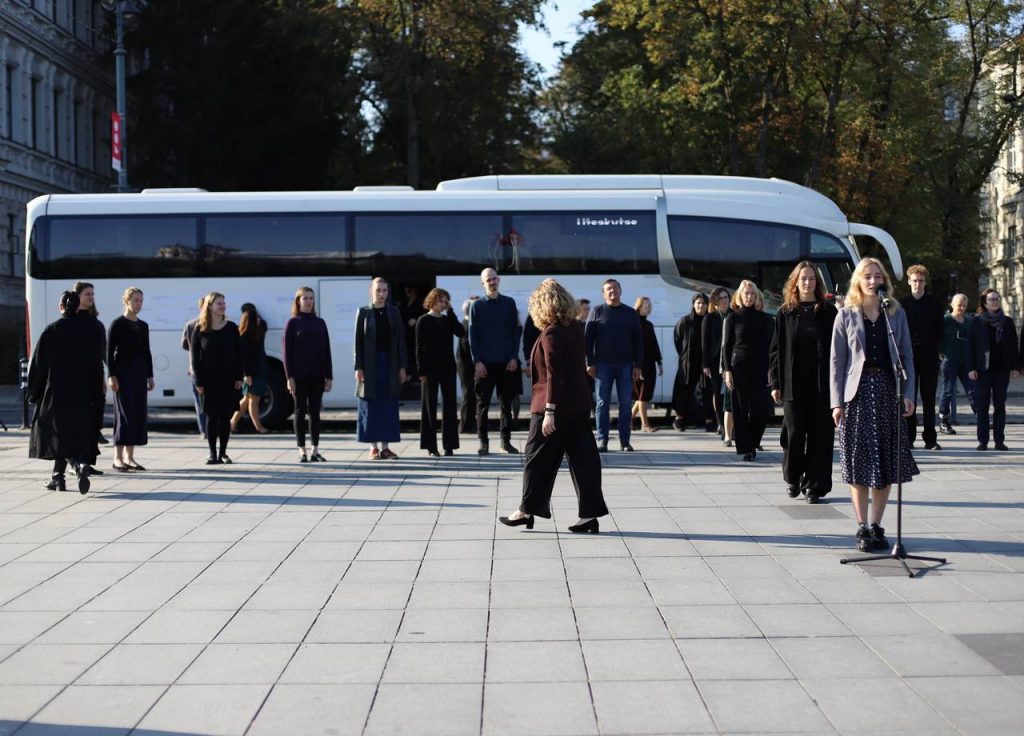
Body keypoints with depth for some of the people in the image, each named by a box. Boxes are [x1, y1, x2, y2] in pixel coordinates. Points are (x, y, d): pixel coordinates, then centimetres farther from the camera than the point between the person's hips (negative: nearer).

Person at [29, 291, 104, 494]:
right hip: (81, 391, 3)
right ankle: (58, 477, 10)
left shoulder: (51, 330, -9)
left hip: (56, 391, -3)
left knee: (61, 433, 2)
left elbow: (38, 363, -6)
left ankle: (80, 465, -19)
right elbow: (97, 364, 0)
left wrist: (34, 392, 3)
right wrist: (96, 395, 6)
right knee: (77, 432, 12)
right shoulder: (89, 329, -2)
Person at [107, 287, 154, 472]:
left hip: (139, 373, 6)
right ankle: (118, 458, -6)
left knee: (139, 414, 4)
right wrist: (111, 375, -14)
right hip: (123, 372, -6)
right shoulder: (117, 324, -4)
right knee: (125, 413, -10)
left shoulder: (143, 326, 13)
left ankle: (129, 457, 11)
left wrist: (150, 376, 13)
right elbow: (109, 351, -7)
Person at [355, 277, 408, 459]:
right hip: (371, 364, -2)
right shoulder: (364, 312, 1)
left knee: (389, 406, 3)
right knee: (371, 406, 0)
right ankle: (374, 447, 7)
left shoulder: (394, 312, 8)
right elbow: (358, 341, -2)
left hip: (390, 363, 2)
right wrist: (358, 367, -8)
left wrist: (402, 367, 2)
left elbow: (400, 340, 7)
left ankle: (384, 446, 9)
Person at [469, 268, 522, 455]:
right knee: (482, 404, 1)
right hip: (485, 363, -1)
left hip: (506, 362, 1)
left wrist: (514, 357, -2)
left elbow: (515, 331, 7)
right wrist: (477, 361, -8)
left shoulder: (509, 303, 7)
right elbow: (472, 335, 0)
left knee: (507, 403, 5)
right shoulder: (477, 306, 3)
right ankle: (483, 442, 7)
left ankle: (506, 440, 13)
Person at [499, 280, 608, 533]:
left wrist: (549, 412, -20)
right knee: (583, 457, 6)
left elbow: (554, 375, -20)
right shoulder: (576, 328, 8)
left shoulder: (551, 334, -16)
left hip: (555, 405, -8)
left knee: (538, 457, 5)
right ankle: (590, 514, 5)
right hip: (579, 405, 8)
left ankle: (527, 510, 14)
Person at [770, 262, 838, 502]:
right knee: (794, 434, 2)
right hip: (793, 385, 1)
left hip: (821, 384, 0)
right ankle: (793, 478, 23)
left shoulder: (828, 313, 5)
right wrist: (775, 384, 0)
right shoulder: (786, 314, 7)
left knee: (819, 435, -1)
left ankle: (814, 484, 7)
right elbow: (776, 350, 6)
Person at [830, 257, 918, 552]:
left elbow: (907, 356, 8)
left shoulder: (896, 313, 8)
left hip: (887, 389, 2)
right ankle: (862, 527, 6)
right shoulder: (846, 315, 3)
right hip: (857, 392, -2)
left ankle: (876, 525, 12)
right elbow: (837, 360, 1)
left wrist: (908, 394, -3)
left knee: (887, 462, 3)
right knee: (858, 462, 0)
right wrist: (837, 401, -5)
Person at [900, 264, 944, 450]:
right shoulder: (902, 304, 6)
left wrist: (934, 349, -6)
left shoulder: (934, 304, 7)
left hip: (929, 358, 0)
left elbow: (940, 330, 6)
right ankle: (908, 437, 5)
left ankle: (930, 439, 5)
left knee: (929, 400, 2)